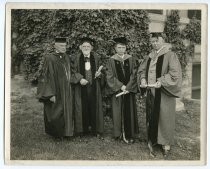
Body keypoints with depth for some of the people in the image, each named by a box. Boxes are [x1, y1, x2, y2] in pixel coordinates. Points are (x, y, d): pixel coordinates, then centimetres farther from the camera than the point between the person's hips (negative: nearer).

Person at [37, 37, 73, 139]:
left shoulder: (66, 58, 9)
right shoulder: (49, 59, -12)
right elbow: (46, 77, -15)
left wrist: (69, 90, 15)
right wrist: (51, 94, -21)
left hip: (66, 91, 7)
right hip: (55, 92, -6)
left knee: (66, 113, 12)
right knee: (56, 114, 2)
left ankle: (64, 133, 26)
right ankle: (56, 134, 21)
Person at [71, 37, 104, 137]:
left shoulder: (96, 58, 7)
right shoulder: (75, 58, 1)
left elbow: (101, 71, 10)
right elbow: (73, 72, -1)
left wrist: (99, 74, -12)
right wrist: (80, 79, -17)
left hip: (94, 87, 1)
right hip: (81, 87, -1)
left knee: (95, 108, 5)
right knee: (82, 108, 2)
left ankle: (96, 130, 15)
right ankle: (82, 130, 13)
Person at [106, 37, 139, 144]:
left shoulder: (131, 59, 4)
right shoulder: (111, 61, 1)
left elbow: (134, 75, -1)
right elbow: (110, 77, -5)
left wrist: (127, 87, -12)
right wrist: (121, 86, -14)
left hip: (129, 90, 1)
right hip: (116, 90, -1)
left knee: (129, 112, 3)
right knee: (118, 112, 2)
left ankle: (129, 135, 12)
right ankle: (119, 134, 14)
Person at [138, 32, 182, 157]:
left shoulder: (170, 55, -9)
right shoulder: (150, 56, 11)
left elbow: (175, 73, -17)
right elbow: (142, 69, 17)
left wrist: (161, 82, -25)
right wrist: (143, 79, -3)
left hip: (164, 93, -6)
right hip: (151, 92, 6)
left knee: (164, 117, 1)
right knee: (151, 117, 10)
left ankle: (166, 143, 14)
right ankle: (153, 140, 22)